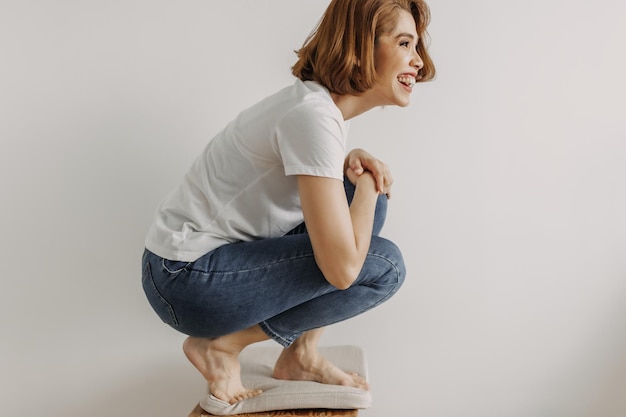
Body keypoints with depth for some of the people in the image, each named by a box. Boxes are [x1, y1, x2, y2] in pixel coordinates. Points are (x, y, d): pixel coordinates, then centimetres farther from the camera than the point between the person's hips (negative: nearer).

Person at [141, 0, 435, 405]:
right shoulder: (313, 115, -24)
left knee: (368, 200, 5)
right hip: (187, 279, -9)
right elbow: (342, 268, -27)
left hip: (227, 250, 9)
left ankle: (301, 354, 8)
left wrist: (352, 165, -2)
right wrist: (367, 182, -10)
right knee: (384, 265, -13)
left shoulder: (326, 102, 5)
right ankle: (222, 344, -3)